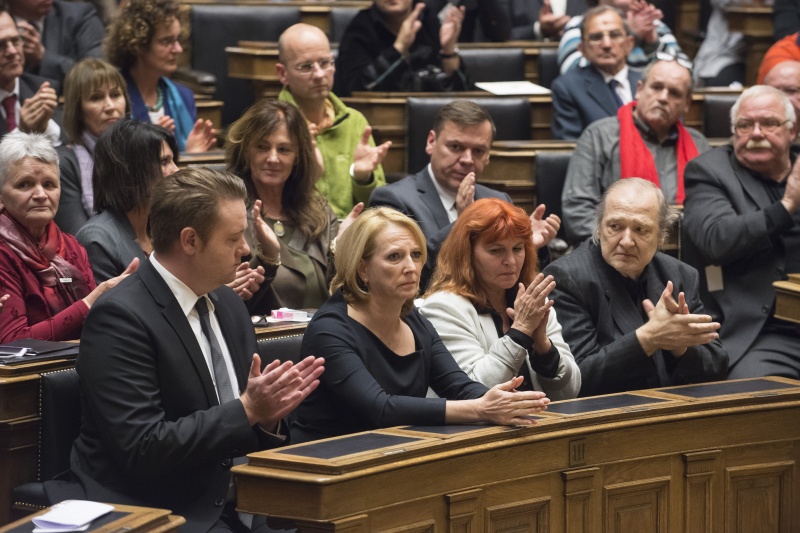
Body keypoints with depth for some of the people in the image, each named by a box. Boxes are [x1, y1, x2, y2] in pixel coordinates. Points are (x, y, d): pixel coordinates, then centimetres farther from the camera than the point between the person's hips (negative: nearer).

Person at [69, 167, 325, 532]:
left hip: (230, 503, 7)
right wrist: (247, 409, -17)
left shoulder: (227, 304, 10)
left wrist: (268, 413, -7)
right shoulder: (120, 317, -13)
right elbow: (142, 450, -19)